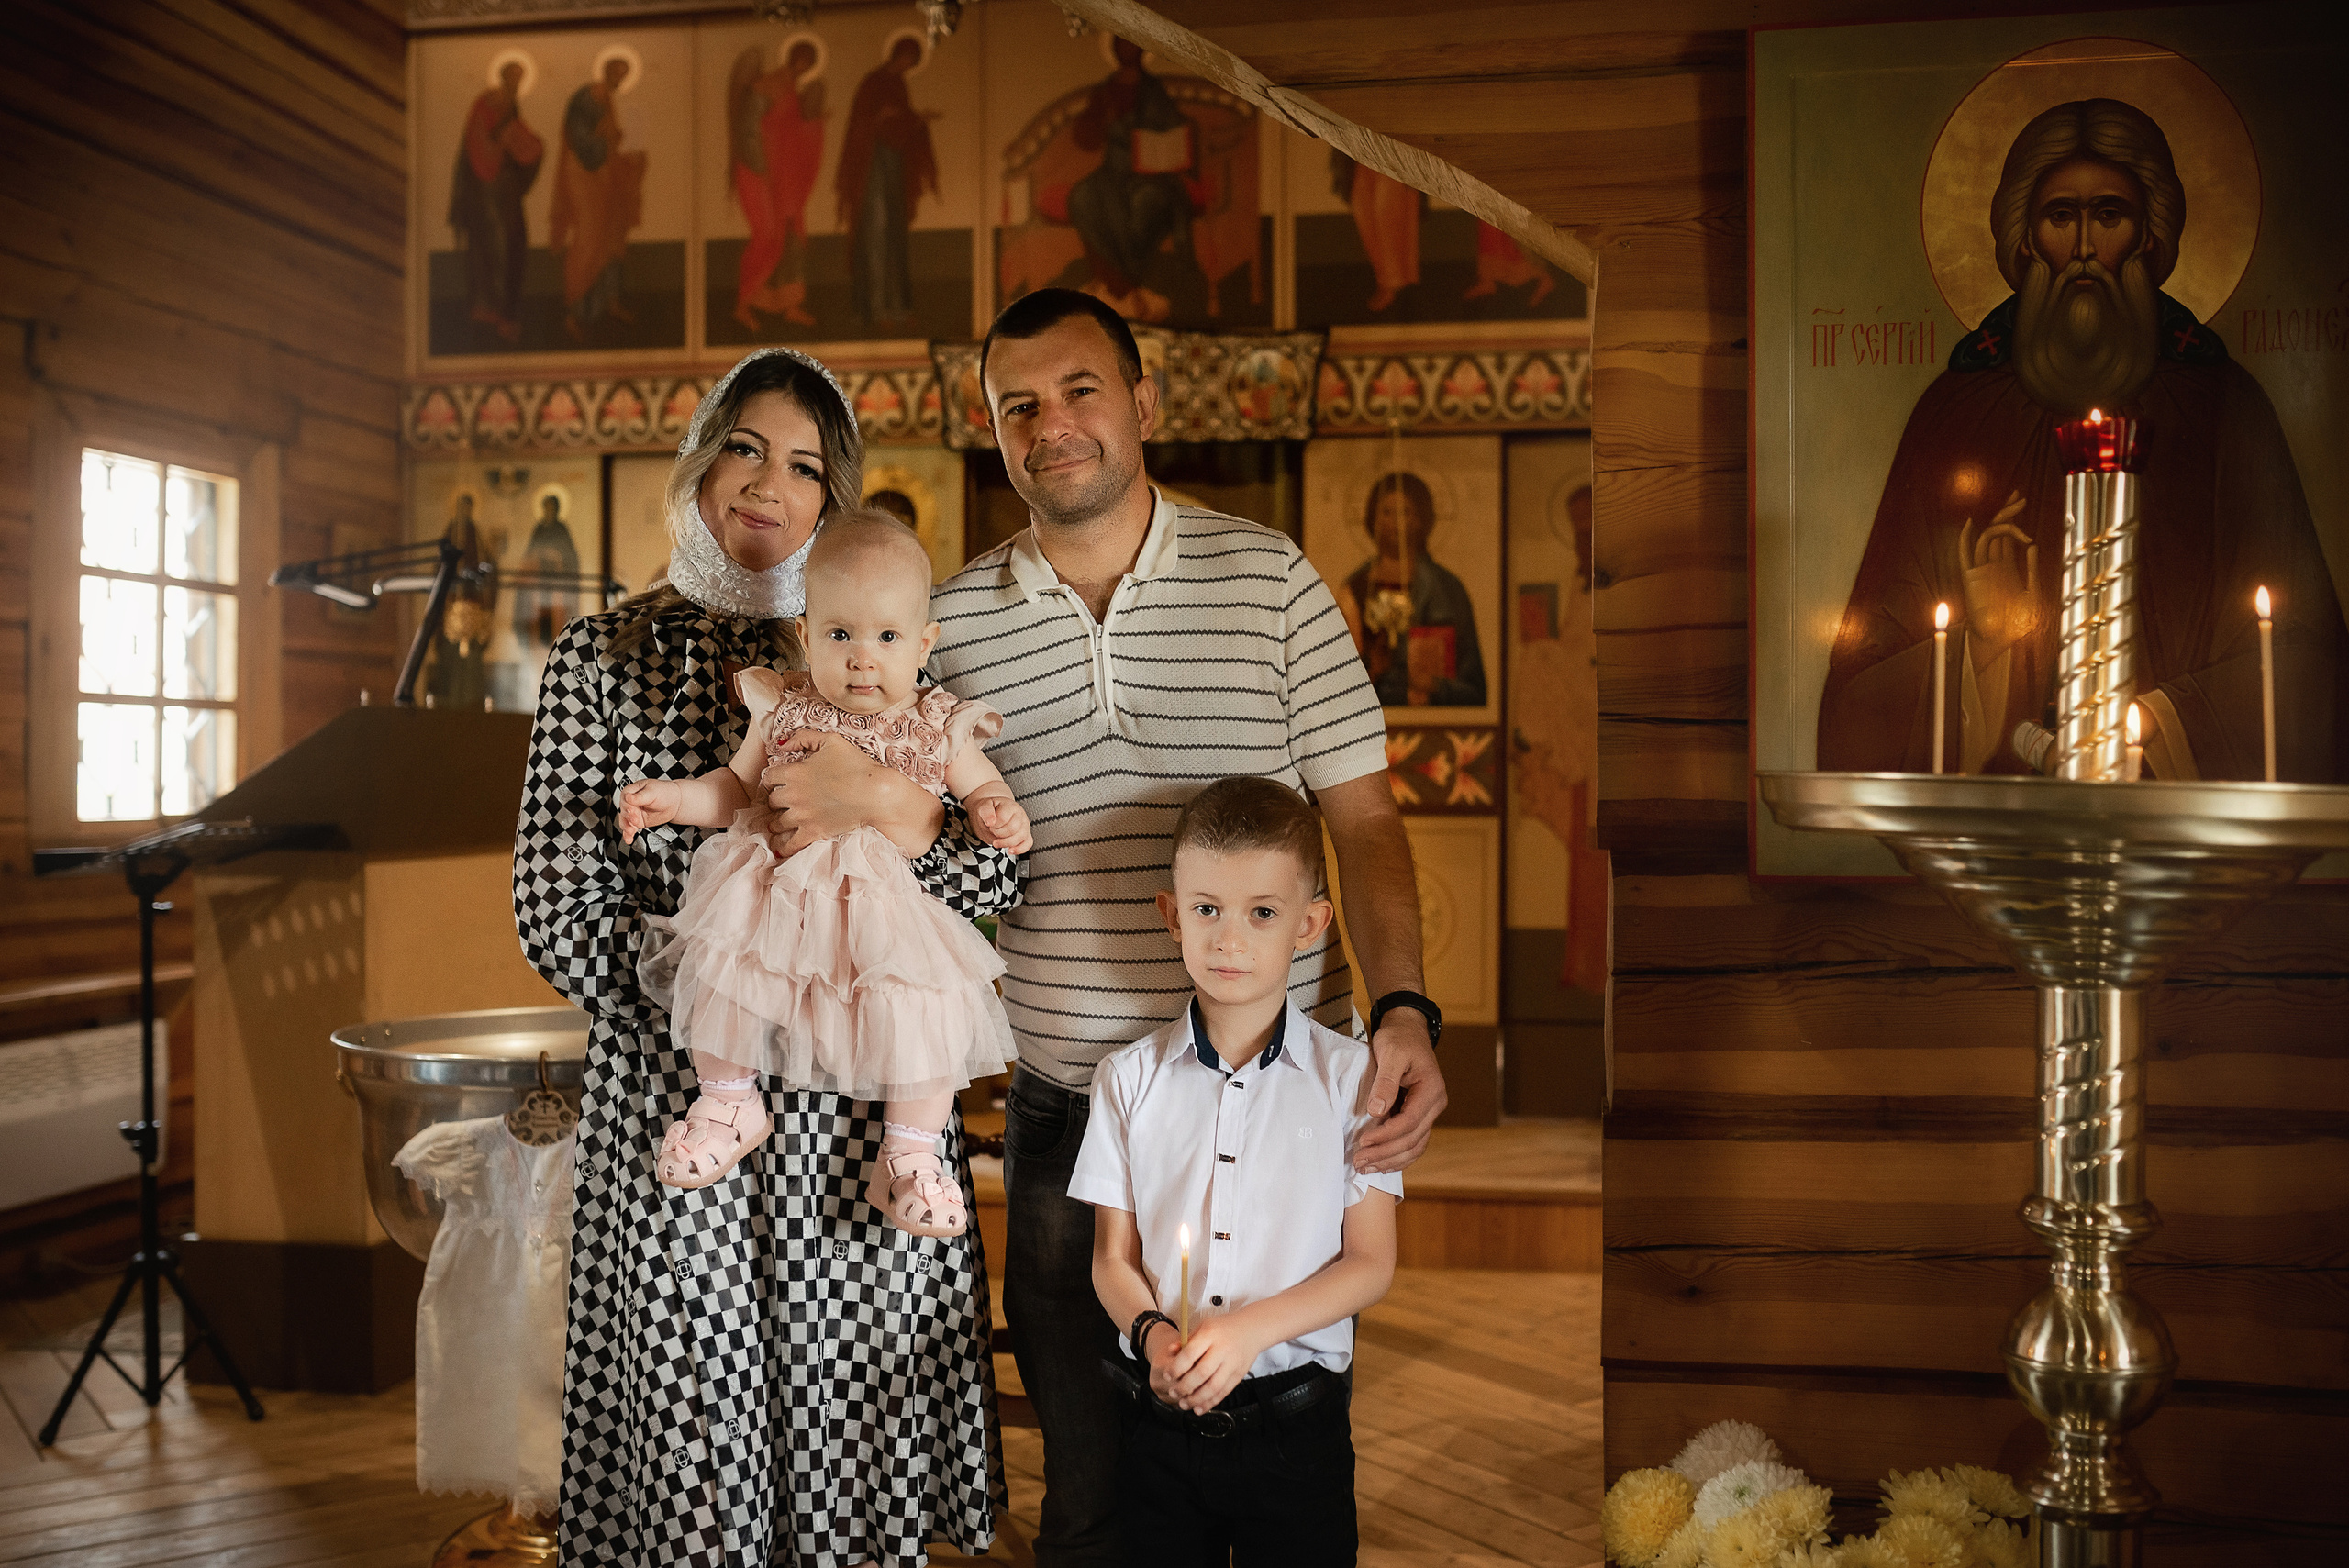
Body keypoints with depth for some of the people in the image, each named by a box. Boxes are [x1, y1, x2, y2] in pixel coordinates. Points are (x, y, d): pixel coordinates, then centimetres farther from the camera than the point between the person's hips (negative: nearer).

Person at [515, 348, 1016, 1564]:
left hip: (861, 1113, 1)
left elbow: (999, 879, 0)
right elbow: (558, 910, -2)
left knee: (863, 1463, 6)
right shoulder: (607, 654, 5)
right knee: (689, 1460, 5)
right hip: (669, 1103, -1)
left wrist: (887, 799, -17)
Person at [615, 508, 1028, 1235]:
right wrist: (675, 799, 3)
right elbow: (736, 788, 19)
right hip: (776, 886, 1)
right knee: (716, 950, -22)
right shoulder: (784, 710, 6)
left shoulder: (940, 729, 4)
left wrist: (1001, 815, -6)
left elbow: (980, 789, 17)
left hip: (893, 907, -1)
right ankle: (729, 1101, 3)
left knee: (929, 1001, -22)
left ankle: (909, 1157, -3)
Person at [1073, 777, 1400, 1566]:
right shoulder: (1129, 1077, 2)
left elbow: (1371, 1262, -2)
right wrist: (1154, 1333, -17)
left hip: (1296, 1425, -1)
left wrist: (1251, 1329, -16)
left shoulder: (1350, 1077, -3)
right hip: (1160, 1421, 1)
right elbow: (1113, 1257, 3)